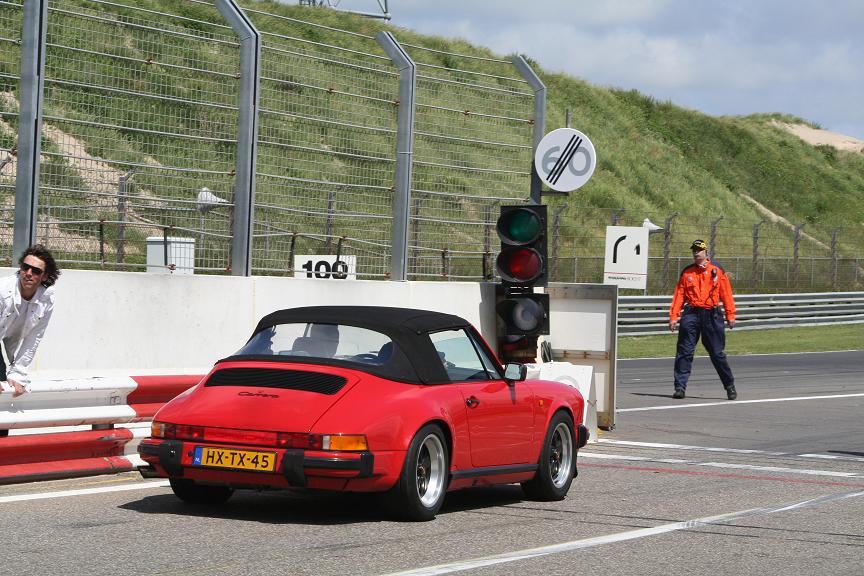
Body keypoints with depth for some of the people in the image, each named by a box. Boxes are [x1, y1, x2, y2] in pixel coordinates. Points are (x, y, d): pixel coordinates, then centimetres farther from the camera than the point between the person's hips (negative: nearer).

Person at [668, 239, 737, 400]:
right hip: (691, 314, 2)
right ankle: (680, 387, -1)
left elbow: (726, 294, 3)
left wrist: (730, 316, -2)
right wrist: (673, 317, -1)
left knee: (717, 353, 4)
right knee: (684, 352, -4)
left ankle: (730, 386, 18)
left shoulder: (717, 271, 5)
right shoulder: (687, 273, 11)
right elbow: (679, 295, 7)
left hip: (711, 315, -2)